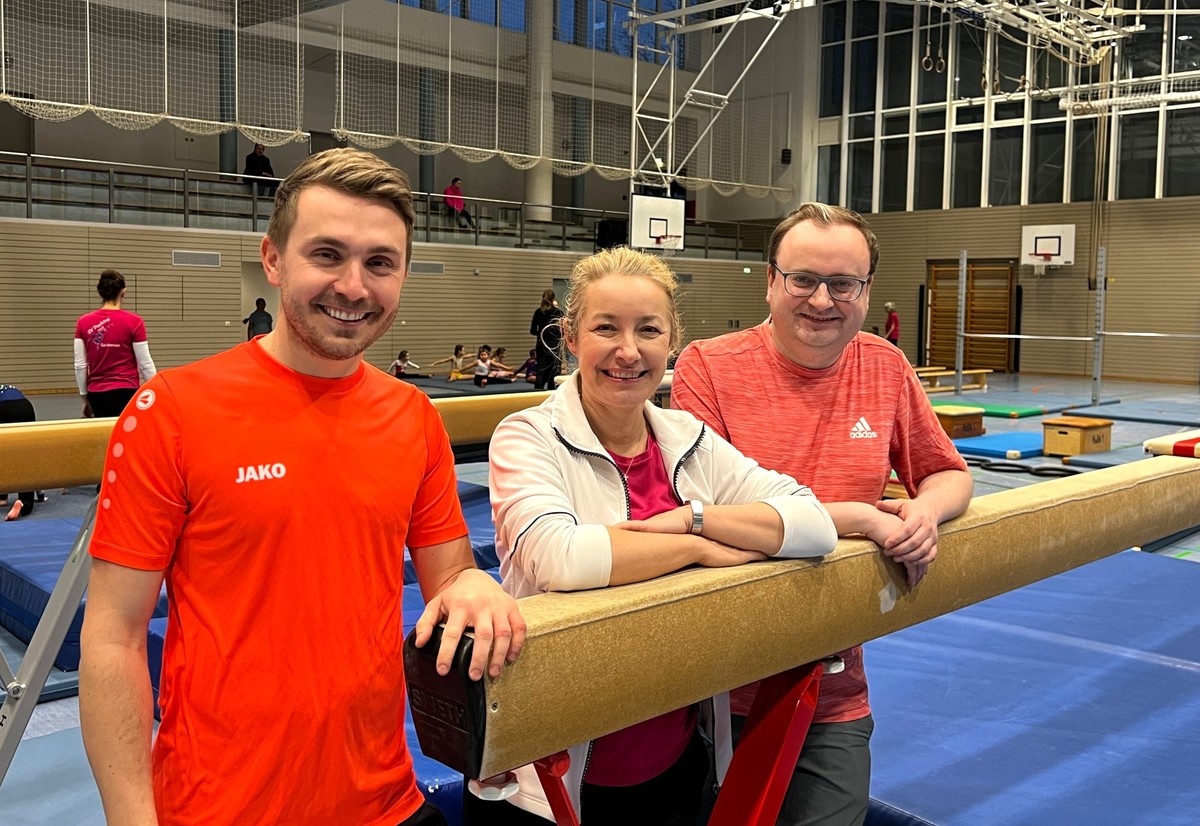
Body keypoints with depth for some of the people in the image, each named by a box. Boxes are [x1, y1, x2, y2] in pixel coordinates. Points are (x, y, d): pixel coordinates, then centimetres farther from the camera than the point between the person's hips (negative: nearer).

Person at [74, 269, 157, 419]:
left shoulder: (83, 322, 1)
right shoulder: (133, 321, -9)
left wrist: (85, 398, 13)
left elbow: (80, 365, 3)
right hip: (125, 392, -4)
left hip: (96, 394, 4)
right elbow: (145, 364, -8)